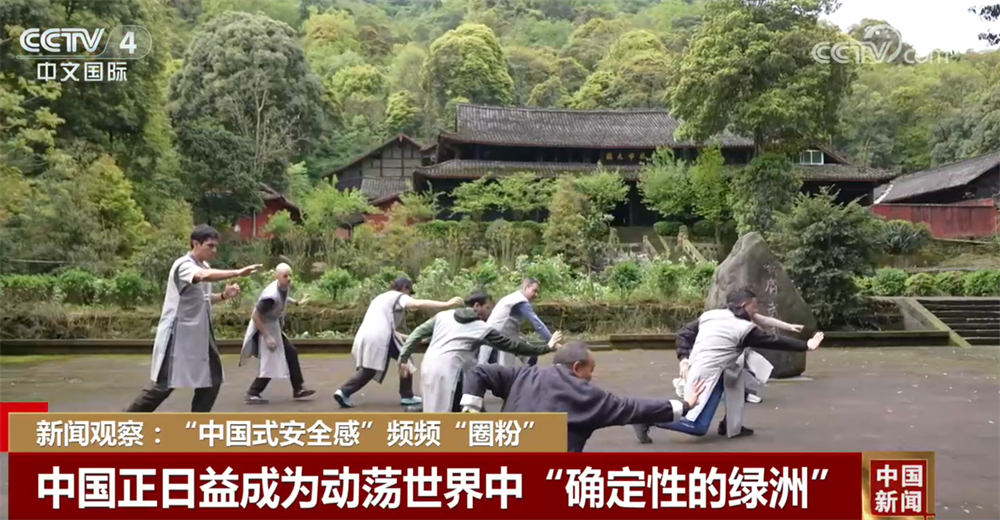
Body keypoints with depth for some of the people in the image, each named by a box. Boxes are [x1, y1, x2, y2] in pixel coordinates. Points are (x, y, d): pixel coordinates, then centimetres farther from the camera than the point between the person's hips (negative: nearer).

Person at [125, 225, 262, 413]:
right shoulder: (183, 265, -17)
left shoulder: (204, 267, 10)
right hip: (177, 335, -8)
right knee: (164, 385, -3)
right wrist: (238, 273, -49)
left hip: (199, 334, 9)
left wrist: (223, 296, 0)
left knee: (212, 379, 7)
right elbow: (204, 276, -40)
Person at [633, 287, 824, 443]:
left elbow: (684, 335, 10)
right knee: (697, 426, -7)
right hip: (706, 375, -9)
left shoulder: (710, 315, 11)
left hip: (697, 370, 9)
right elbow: (774, 341, 1)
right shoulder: (744, 329, -6)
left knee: (740, 378, 19)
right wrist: (806, 345, 9)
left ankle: (732, 426, 19)